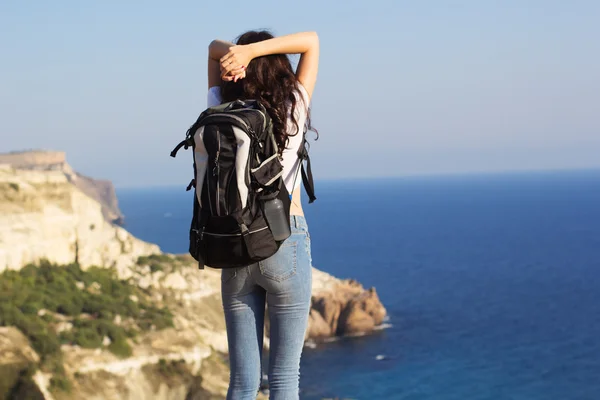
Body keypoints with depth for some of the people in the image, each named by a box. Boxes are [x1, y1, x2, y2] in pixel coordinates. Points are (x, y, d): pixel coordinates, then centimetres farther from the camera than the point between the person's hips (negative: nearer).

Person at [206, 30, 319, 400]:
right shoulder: (293, 110, -6)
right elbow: (311, 41, 1)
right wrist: (251, 49, -12)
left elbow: (214, 48, 14)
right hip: (285, 244, -3)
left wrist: (233, 52, -9)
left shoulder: (221, 113, 0)